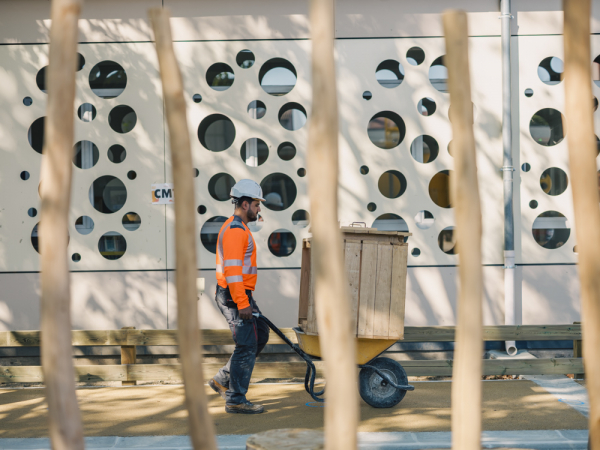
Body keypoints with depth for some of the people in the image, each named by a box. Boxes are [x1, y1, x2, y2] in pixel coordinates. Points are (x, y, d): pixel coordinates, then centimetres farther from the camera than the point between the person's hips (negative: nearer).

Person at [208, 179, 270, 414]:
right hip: (235, 296, -11)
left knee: (260, 335, 16)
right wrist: (242, 303, -25)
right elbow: (233, 270, -23)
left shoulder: (238, 227, 18)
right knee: (247, 346, -6)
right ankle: (235, 400, 1)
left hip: (240, 295, 11)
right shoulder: (235, 230, -17)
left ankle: (223, 380, 20)